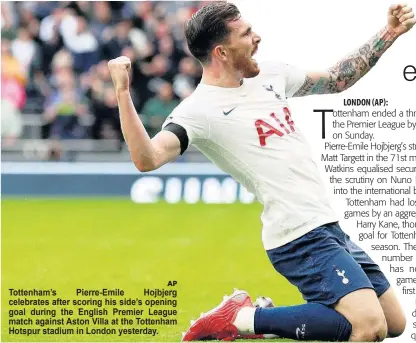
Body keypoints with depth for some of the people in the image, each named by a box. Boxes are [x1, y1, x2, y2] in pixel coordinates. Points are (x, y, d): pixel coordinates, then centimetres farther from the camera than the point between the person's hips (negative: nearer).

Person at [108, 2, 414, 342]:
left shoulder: (270, 76, 11)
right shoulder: (200, 109, -13)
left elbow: (338, 79, 24)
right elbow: (147, 159, -28)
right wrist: (123, 93, -36)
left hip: (330, 228, 9)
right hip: (301, 237, -9)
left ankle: (262, 314, 15)